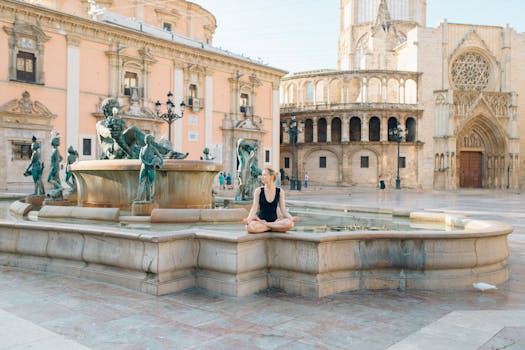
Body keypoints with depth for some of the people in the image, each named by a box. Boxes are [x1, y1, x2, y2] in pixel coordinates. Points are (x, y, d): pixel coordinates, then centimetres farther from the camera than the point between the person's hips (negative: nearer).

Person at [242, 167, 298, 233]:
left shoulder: (280, 191, 4)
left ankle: (265, 224, -15)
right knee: (250, 227, -36)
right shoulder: (258, 191, 1)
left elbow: (283, 210, 2)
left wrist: (292, 218, -17)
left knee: (290, 224, -31)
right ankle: (275, 227, -17)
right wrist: (248, 219, -23)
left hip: (274, 220, 1)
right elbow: (254, 208, -4)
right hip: (261, 220, -1)